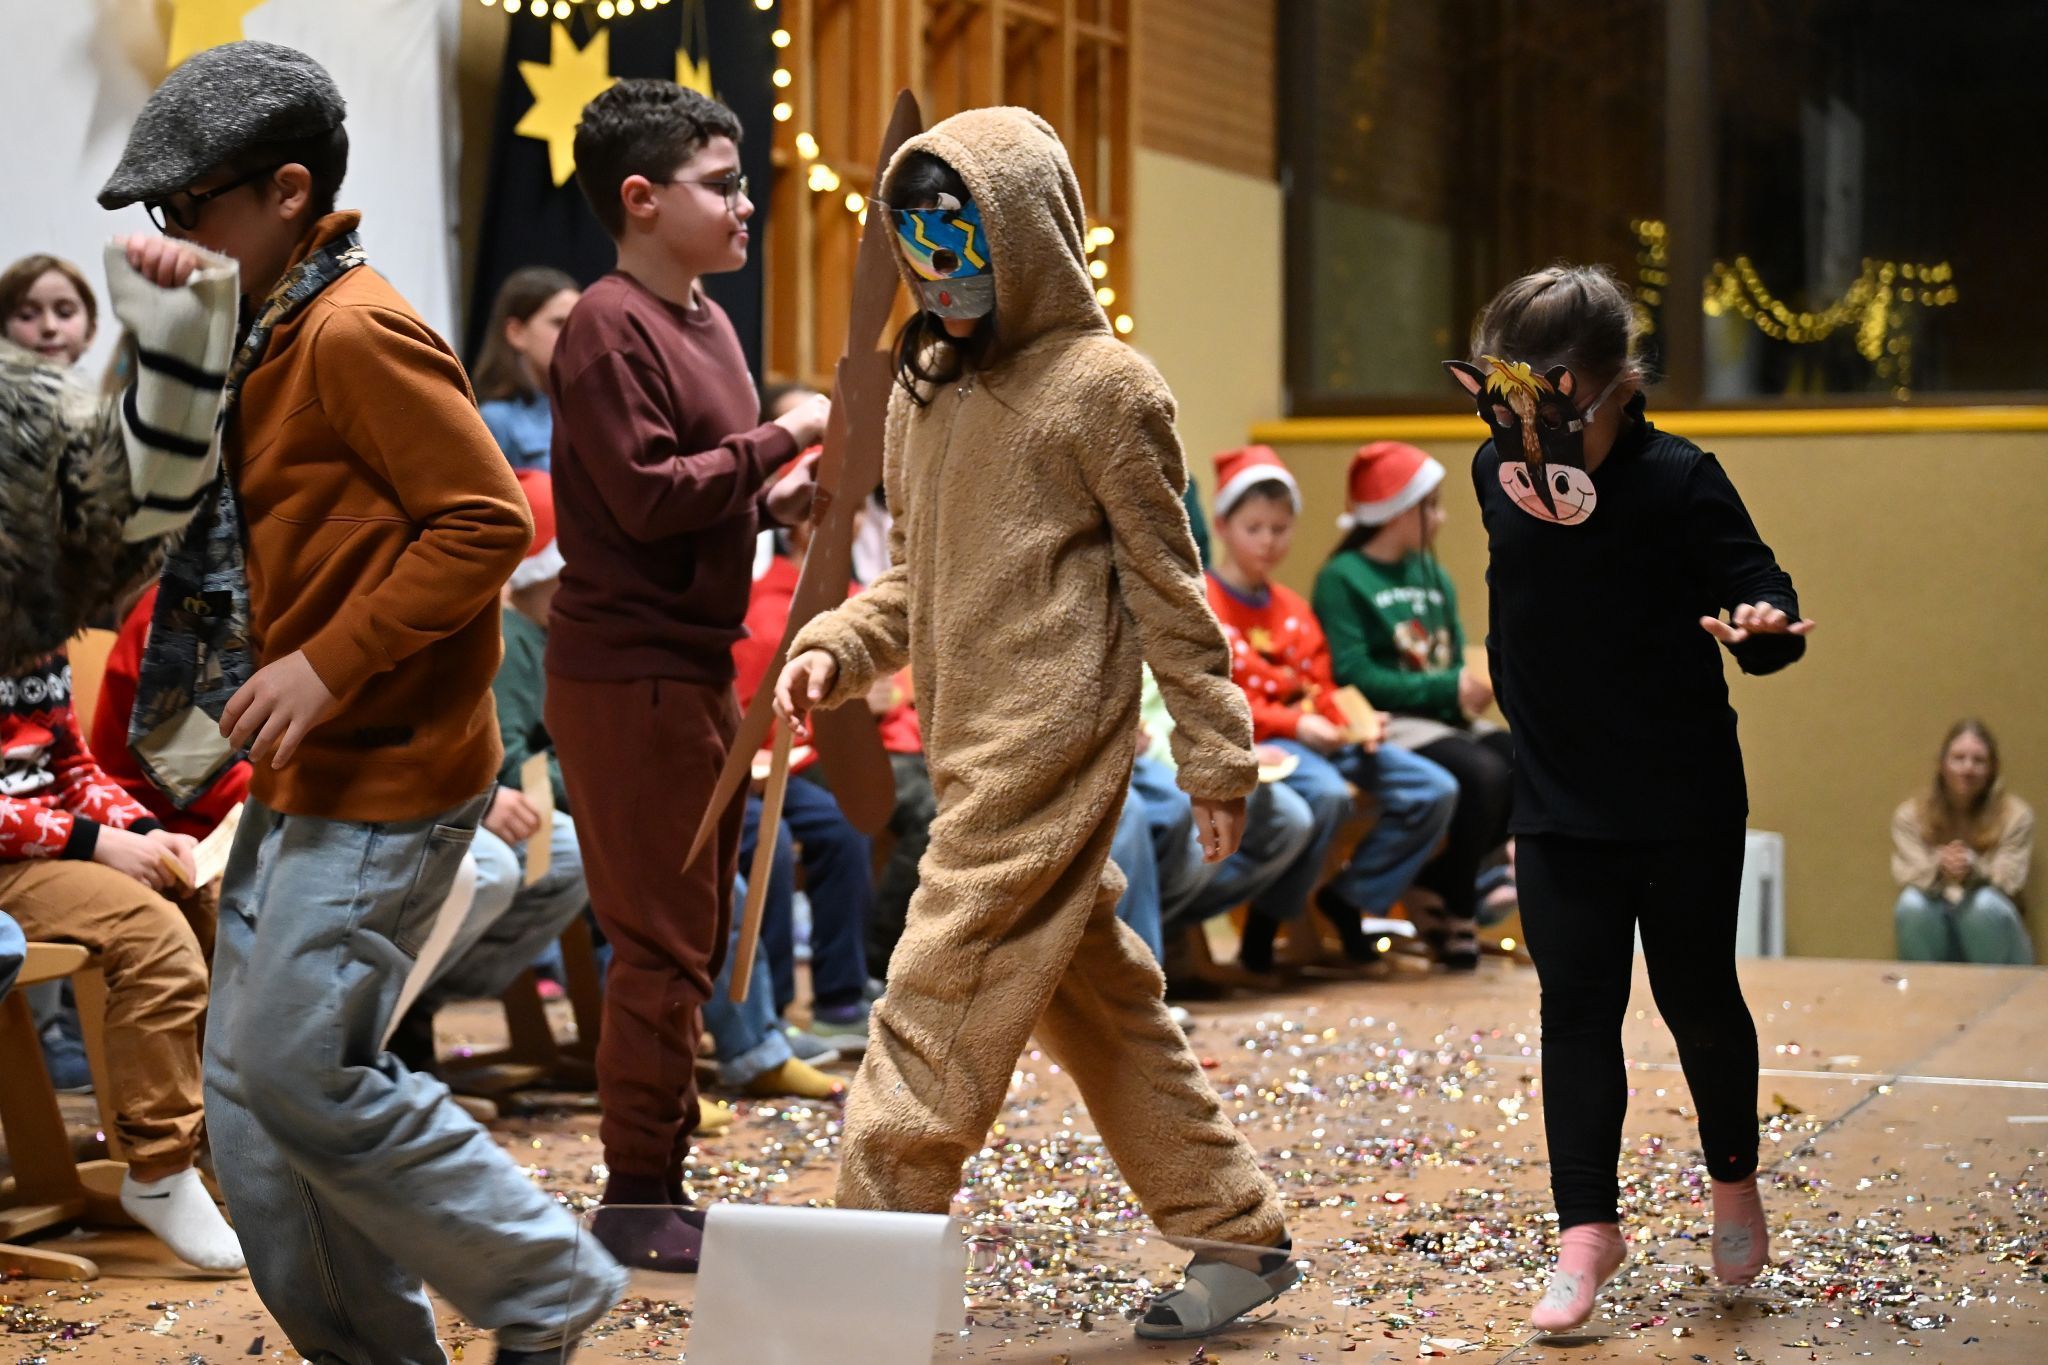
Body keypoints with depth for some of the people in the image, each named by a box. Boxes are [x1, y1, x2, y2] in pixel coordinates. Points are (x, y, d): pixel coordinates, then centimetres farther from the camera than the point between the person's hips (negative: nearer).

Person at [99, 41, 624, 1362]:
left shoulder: (357, 332, -16)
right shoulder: (276, 337, 14)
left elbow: (489, 520, -21)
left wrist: (329, 666, -22)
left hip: (389, 775, -10)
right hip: (310, 772, 10)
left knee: (301, 1073, -10)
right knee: (247, 1088, 10)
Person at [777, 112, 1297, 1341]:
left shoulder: (1102, 387, -7)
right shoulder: (925, 389, 15)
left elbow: (1167, 584, -5)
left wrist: (1217, 754, -3)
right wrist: (837, 648, 1)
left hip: (1050, 748, -8)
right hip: (971, 750, 8)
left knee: (939, 1007, -10)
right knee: (1097, 996, 13)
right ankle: (1238, 1232, 24)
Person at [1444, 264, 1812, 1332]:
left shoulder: (1678, 480, -16)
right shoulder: (1498, 474, -3)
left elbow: (1761, 597, -19)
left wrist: (1763, 626, -36)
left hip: (1684, 804, -3)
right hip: (1558, 805, 3)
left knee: (1697, 999, 10)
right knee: (1576, 1011, 1)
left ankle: (1734, 1180, 34)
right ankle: (1587, 1228, 7)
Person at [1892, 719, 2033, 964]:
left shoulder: (2015, 815, -4)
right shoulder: (1910, 816, -1)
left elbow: (2009, 885, -12)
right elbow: (1909, 880, -11)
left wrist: (1973, 870, -35)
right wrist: (1938, 869, -35)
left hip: (1988, 934, -1)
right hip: (1934, 941, 1)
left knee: (1987, 903, -33)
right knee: (1912, 903, -30)